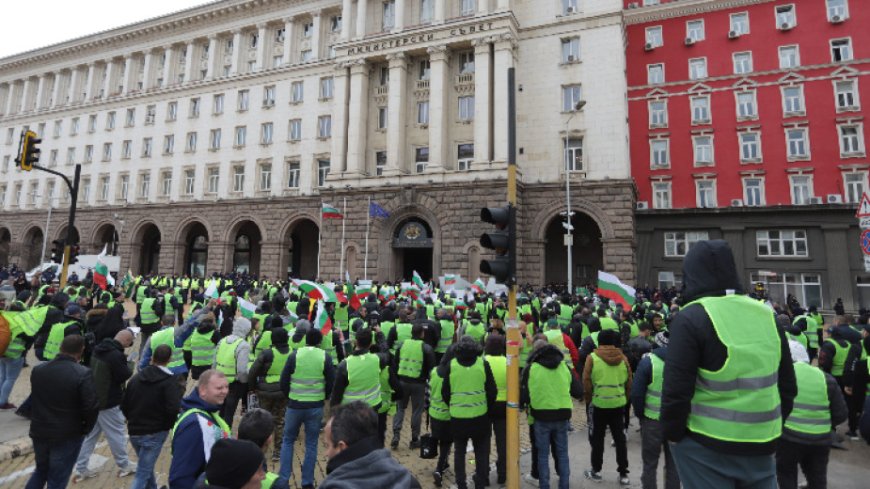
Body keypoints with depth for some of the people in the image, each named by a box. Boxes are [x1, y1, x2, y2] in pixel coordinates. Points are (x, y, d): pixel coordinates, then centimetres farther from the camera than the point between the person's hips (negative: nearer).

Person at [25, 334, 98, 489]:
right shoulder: (83, 374, -23)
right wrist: (86, 428, -5)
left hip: (39, 432, 5)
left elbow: (33, 400, 10)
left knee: (41, 469, 28)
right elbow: (92, 406, -21)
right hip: (68, 436, -5)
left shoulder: (37, 369, -2)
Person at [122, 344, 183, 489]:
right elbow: (173, 409, -23)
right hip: (155, 433, -6)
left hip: (134, 431, 6)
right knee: (143, 474, -1)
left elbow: (124, 404, 11)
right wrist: (168, 426, -4)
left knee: (146, 467, 25)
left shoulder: (136, 377, 6)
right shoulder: (169, 381, -14)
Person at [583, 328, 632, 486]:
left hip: (598, 405, -3)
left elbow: (586, 383, -8)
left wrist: (588, 401, 5)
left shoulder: (592, 357, -9)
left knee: (597, 440, 11)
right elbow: (629, 383, 5)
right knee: (620, 440, 14)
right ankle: (623, 474, 21)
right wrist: (625, 399, 17)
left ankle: (596, 471, 21)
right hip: (619, 405, 3)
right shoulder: (623, 358, -1)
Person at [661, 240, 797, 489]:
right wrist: (774, 426, 22)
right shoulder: (767, 315, 2)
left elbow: (676, 389, -18)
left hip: (706, 445, -5)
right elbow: (788, 385, 10)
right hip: (762, 443, 6)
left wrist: (672, 434, -3)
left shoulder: (690, 318, -17)